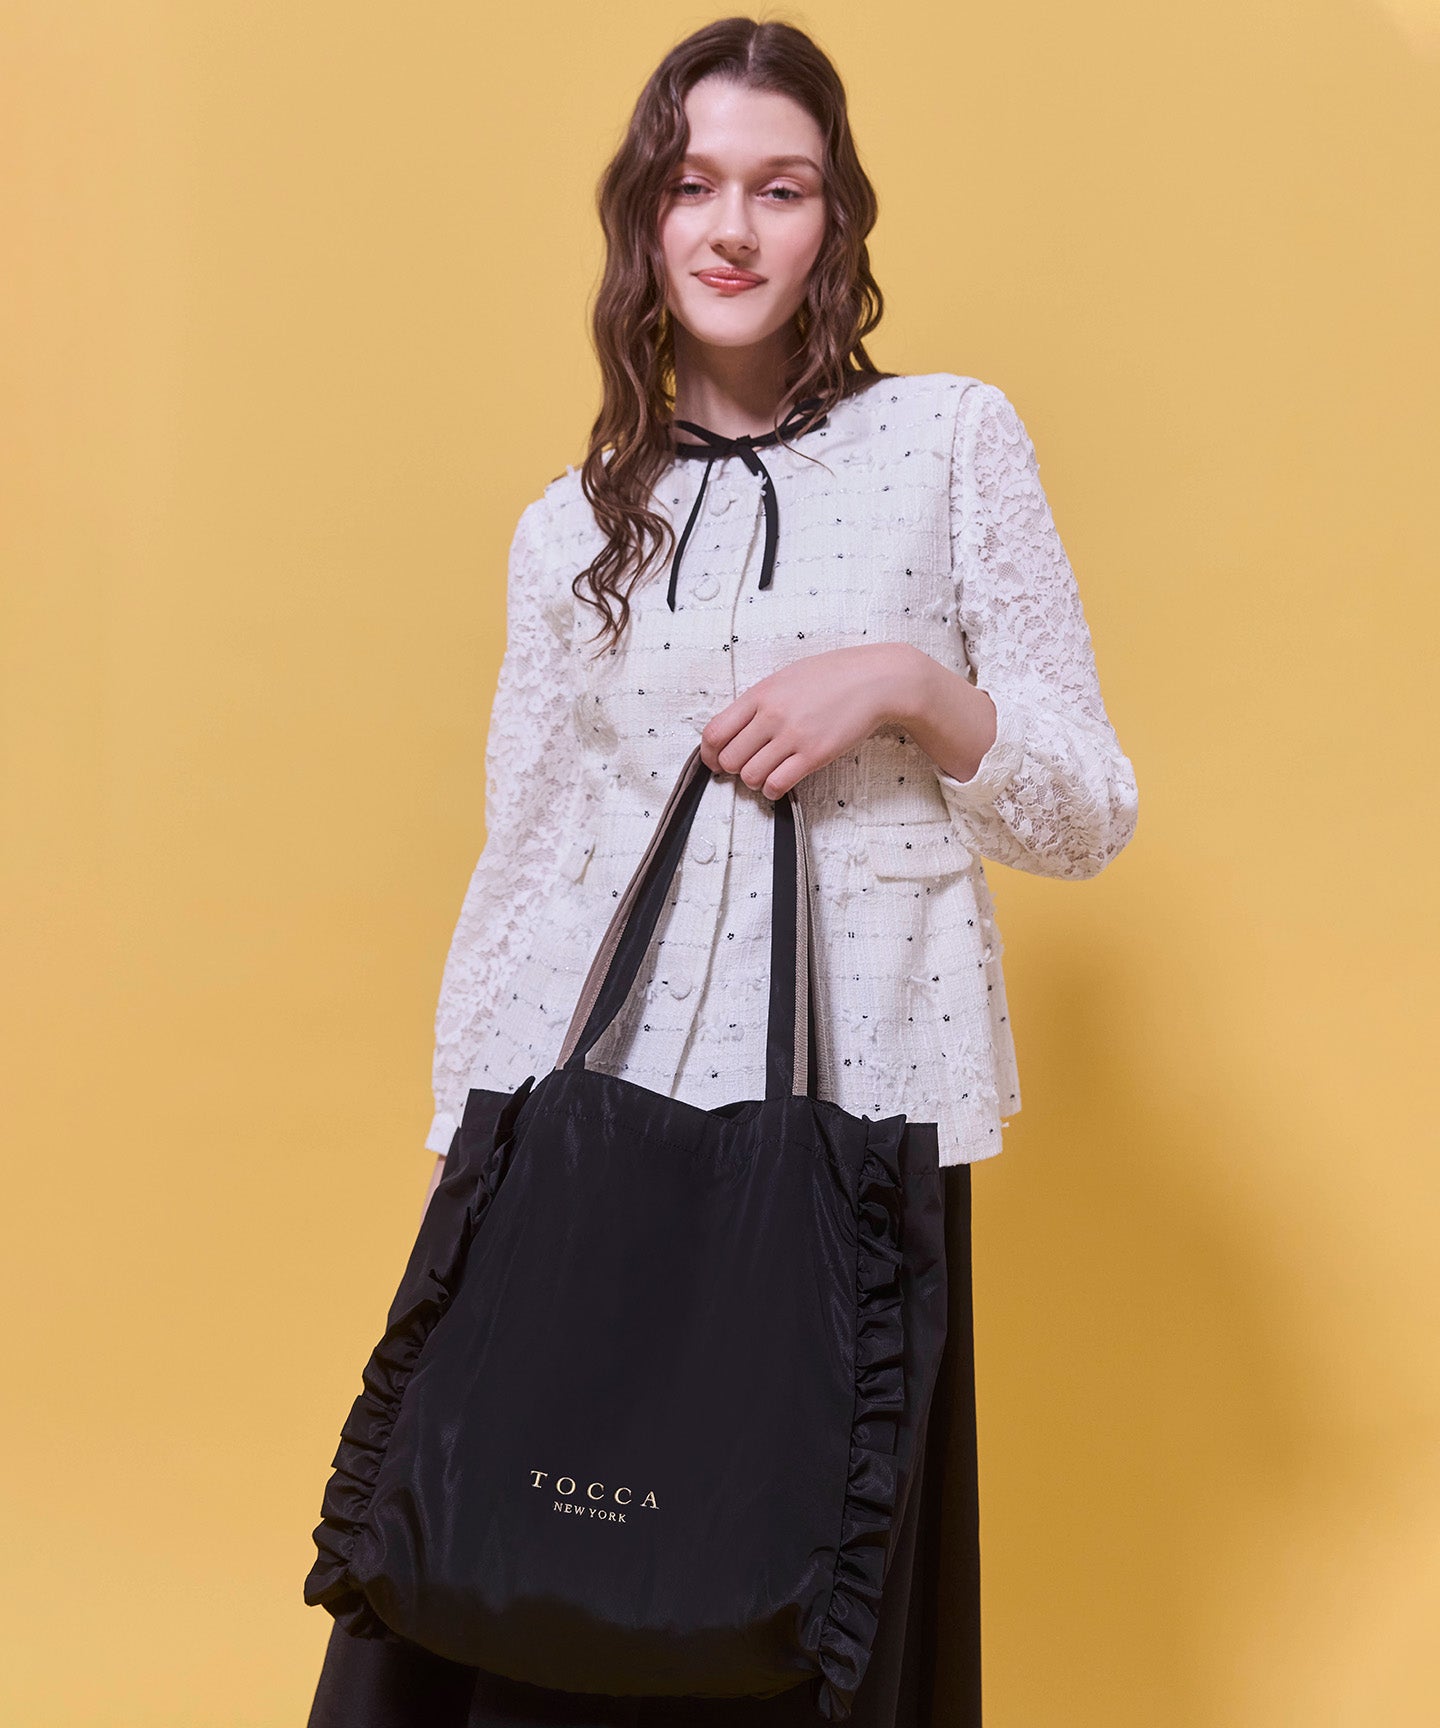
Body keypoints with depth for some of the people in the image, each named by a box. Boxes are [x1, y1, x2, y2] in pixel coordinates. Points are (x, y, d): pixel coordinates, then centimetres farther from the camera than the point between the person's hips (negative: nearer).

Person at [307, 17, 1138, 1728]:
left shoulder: (953, 438, 4)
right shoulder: (570, 531, 10)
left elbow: (1088, 815, 4)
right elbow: (516, 870, 11)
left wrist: (904, 685, -13)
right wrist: (464, 1167, 7)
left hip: (853, 1109, -1)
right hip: (588, 1098, 2)